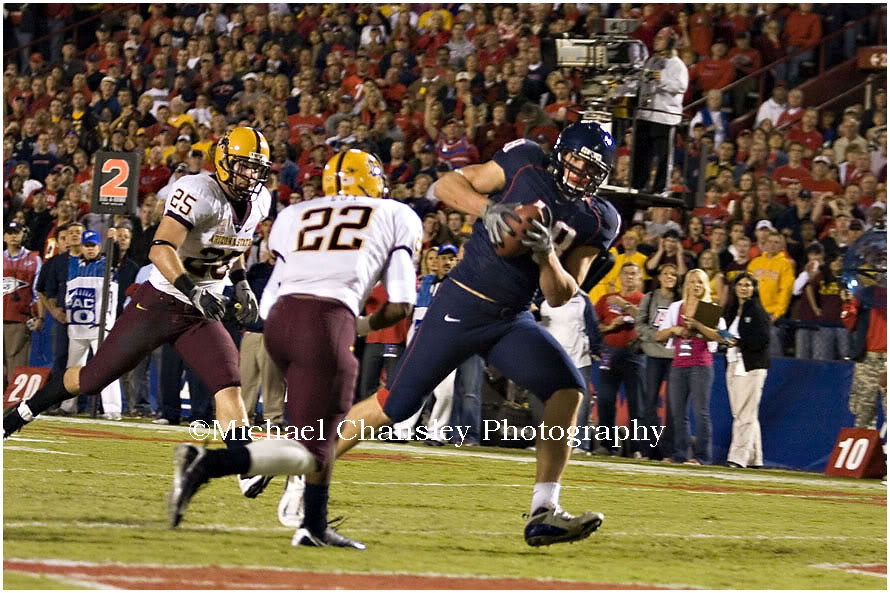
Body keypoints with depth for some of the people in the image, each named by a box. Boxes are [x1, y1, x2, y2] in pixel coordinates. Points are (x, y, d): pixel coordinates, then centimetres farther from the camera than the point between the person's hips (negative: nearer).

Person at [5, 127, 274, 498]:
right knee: (94, 377, 7)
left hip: (201, 314, 5)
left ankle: (248, 470, -23)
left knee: (229, 384, -17)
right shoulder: (199, 193, -23)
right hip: (159, 303, -5)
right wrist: (192, 290, -46)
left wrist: (241, 284, 13)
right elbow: (161, 249, -34)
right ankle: (21, 413, 29)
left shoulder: (258, 202, 2)